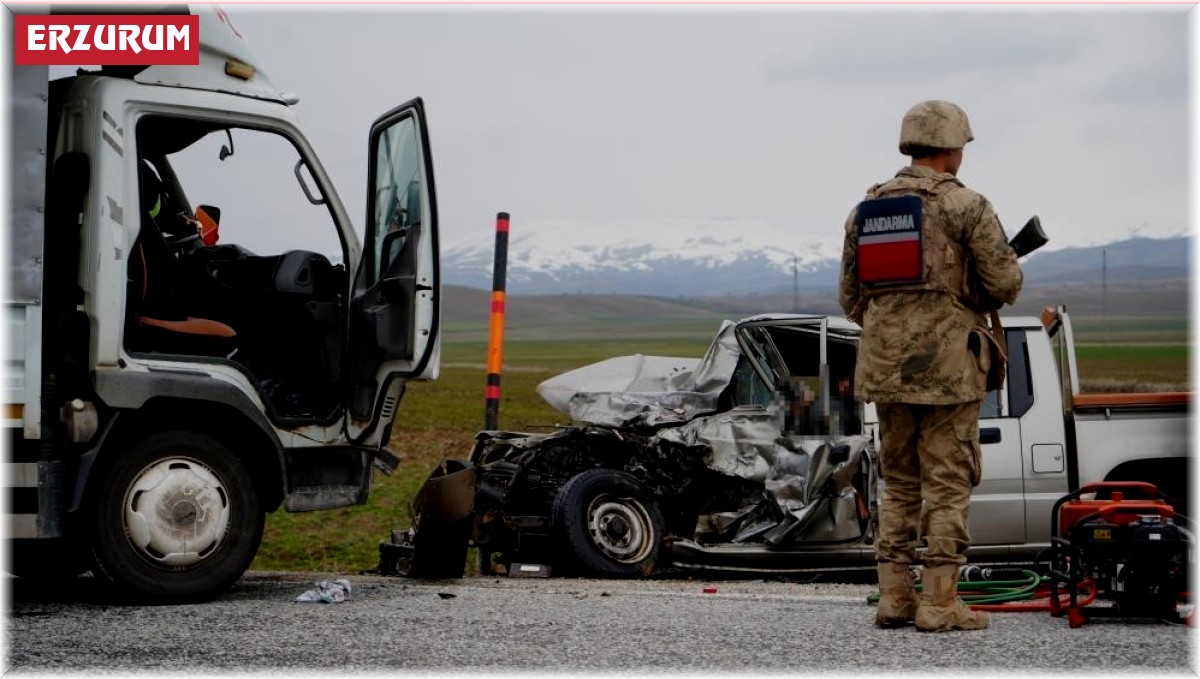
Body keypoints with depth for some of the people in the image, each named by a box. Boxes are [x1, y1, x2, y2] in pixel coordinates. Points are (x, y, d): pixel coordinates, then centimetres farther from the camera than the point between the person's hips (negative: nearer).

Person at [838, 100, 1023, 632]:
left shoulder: (866, 209, 9)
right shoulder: (966, 205, -8)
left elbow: (851, 295, 12)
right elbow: (1005, 284, -8)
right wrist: (981, 294, 14)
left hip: (885, 364, 6)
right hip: (948, 364, -5)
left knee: (899, 483, 13)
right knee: (948, 485, 0)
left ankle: (894, 597, 12)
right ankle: (939, 603, -1)